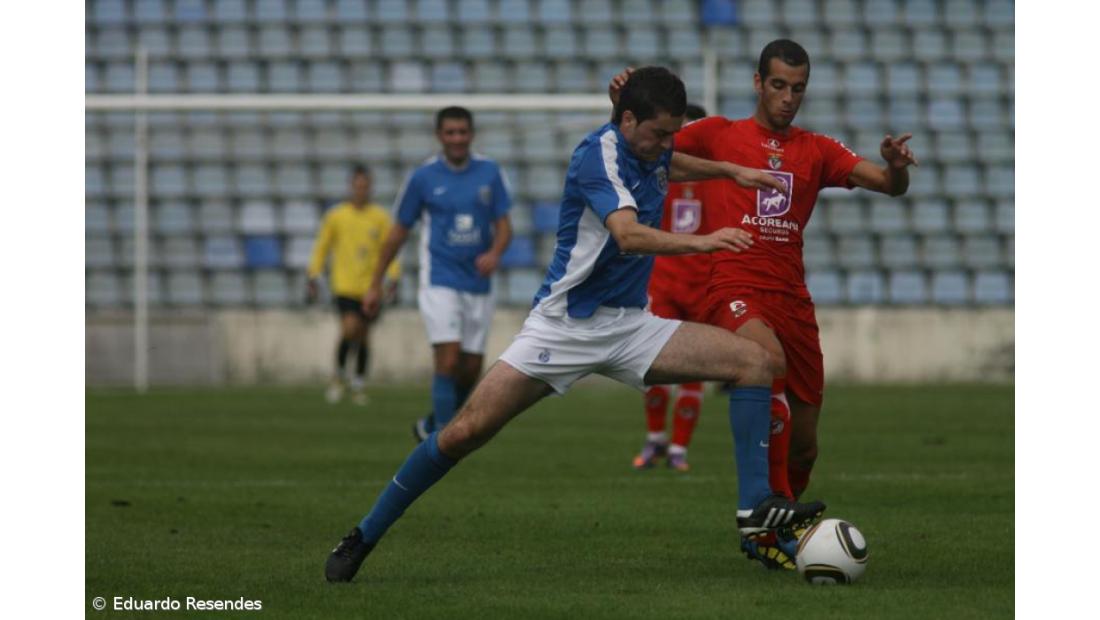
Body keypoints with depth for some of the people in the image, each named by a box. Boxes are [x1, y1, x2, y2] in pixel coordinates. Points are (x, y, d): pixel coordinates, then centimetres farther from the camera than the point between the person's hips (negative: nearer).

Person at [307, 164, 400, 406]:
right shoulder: (335, 216, 2)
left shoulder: (381, 218, 3)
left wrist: (393, 277, -7)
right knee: (349, 329, -18)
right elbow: (321, 247, 9)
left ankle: (358, 384, 22)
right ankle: (338, 375, 4)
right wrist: (313, 276, 5)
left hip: (370, 286, 2)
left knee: (364, 335, 7)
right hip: (344, 284, -2)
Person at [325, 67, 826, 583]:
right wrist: (699, 242, -49)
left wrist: (730, 171, 30)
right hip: (564, 324, -7)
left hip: (628, 325, 7)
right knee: (467, 430, -13)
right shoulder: (599, 155, -19)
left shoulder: (649, 150, 6)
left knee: (753, 361, -8)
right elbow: (628, 236, -37)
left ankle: (756, 509, -10)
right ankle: (362, 539, 1)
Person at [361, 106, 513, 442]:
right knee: (448, 360, -18)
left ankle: (431, 425, 30)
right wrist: (375, 284, 7)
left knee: (471, 370, 7)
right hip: (439, 283, -3)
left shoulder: (490, 173, 2)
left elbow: (504, 225, 4)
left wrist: (495, 253, -20)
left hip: (478, 285, 3)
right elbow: (399, 232, 5)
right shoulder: (423, 177, -3)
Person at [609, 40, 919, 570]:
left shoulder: (817, 150, 14)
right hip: (735, 288, -4)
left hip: (791, 297, 4)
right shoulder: (720, 135, 8)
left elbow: (890, 185, 6)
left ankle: (765, 531, 33)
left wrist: (896, 165, -17)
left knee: (804, 444, 6)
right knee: (770, 358, -36)